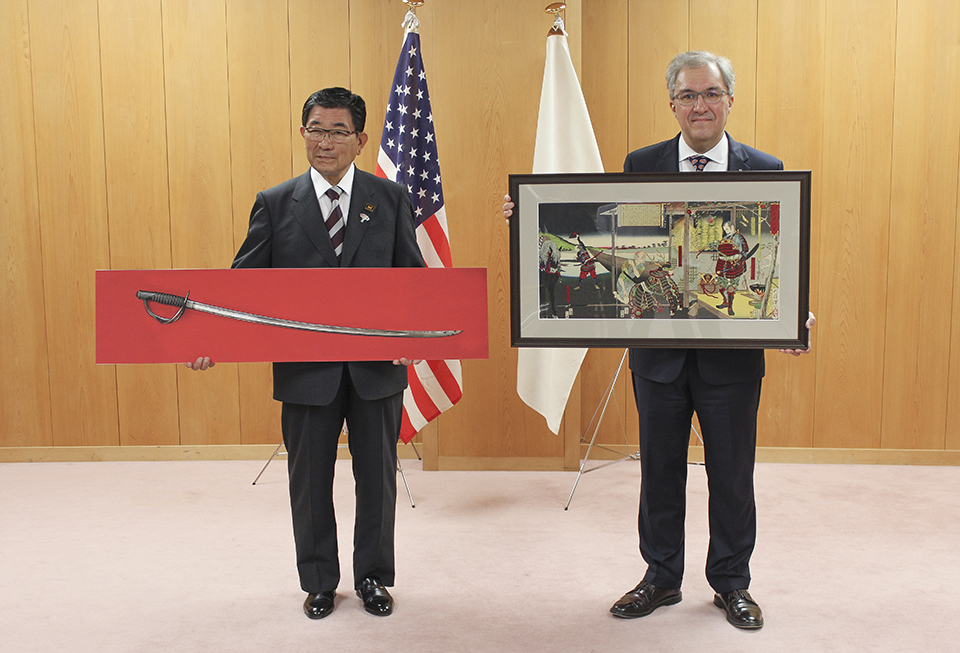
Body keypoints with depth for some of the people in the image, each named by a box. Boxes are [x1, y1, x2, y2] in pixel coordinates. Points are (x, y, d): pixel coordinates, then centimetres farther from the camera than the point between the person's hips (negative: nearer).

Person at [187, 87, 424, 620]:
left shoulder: (390, 199, 2)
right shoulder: (274, 204, 1)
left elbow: (412, 276, 1)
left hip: (377, 366, 0)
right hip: (305, 370, 0)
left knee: (377, 478, 12)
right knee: (309, 481, 13)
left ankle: (373, 577, 33)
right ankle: (319, 582, 33)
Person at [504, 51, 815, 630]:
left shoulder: (765, 171, 0)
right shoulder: (641, 166, 2)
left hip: (733, 352, -1)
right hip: (659, 349, 1)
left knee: (732, 474, 11)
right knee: (660, 469, 14)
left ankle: (732, 582, 32)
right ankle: (661, 578, 33)